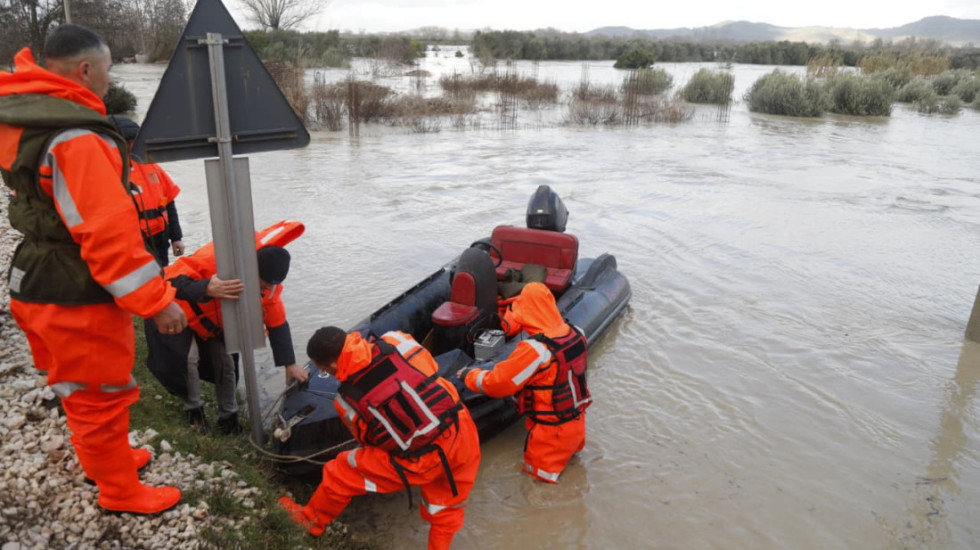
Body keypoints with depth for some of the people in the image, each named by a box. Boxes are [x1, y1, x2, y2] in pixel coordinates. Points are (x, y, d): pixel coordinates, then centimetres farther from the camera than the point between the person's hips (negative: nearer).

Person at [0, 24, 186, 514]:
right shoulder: (78, 140, -26)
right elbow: (110, 232, -29)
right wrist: (156, 301, -24)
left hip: (40, 289, 10)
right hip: (78, 302, -10)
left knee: (81, 390, 26)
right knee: (101, 397, 8)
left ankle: (102, 459, 48)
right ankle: (120, 492, 26)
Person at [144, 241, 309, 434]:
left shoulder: (269, 285, -22)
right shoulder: (215, 257, -42)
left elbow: (277, 324, -13)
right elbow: (172, 280, -43)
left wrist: (290, 364, -16)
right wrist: (207, 289, -63)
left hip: (213, 319, 5)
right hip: (179, 308, -5)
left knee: (226, 362, -3)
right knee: (188, 358, -20)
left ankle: (228, 416, 16)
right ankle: (194, 409, 7)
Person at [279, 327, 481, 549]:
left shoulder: (347, 399, -10)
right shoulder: (395, 340, -6)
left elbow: (368, 442, 6)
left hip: (426, 461, -3)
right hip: (463, 431, 4)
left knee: (340, 473, 17)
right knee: (445, 506, 29)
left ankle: (311, 520, 41)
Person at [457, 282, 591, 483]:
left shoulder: (535, 350, -29)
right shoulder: (576, 334, -7)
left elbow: (495, 383, -21)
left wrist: (469, 374, -3)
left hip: (551, 432, -7)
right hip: (577, 423, 8)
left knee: (537, 476, 12)